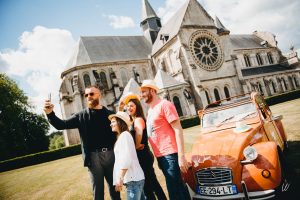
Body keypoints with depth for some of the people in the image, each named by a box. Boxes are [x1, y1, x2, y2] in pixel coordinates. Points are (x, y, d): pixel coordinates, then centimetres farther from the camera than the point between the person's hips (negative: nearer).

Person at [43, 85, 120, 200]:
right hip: (93, 156, -1)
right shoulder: (81, 116, 5)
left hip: (110, 154, 1)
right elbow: (62, 125, -1)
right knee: (98, 189, 7)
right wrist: (50, 113, -18)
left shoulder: (109, 114, 5)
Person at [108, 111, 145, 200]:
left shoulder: (125, 135, -8)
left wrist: (120, 178, -20)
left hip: (133, 178, -9)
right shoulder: (120, 137, 19)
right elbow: (121, 159, 15)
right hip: (134, 178, 9)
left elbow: (126, 158, -18)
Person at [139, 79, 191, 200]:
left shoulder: (164, 105, -7)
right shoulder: (150, 110, 16)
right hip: (160, 156, 8)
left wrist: (181, 156, -18)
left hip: (170, 154, -7)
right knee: (177, 187, 16)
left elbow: (178, 130, -12)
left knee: (175, 190, -2)